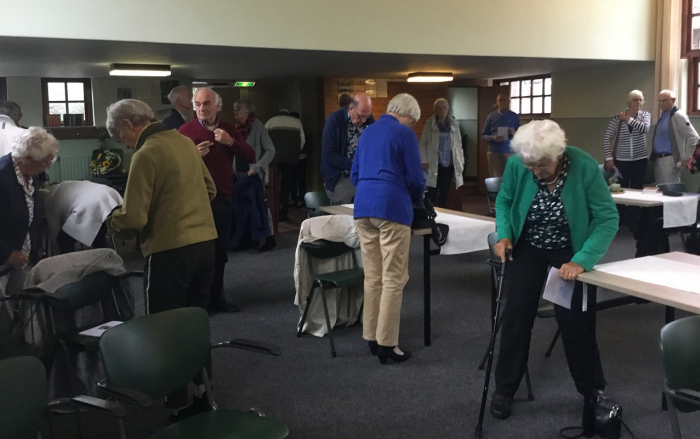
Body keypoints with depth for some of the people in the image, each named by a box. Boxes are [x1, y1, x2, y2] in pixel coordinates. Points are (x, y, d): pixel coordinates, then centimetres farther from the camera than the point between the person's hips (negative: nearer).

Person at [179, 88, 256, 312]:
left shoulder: (228, 129, 9)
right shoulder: (186, 130, -3)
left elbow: (250, 157, 2)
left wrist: (230, 142, -11)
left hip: (222, 199, 4)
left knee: (220, 250, 11)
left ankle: (217, 296, 22)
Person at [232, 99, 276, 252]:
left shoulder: (257, 126, -8)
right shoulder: (238, 127, 9)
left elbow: (270, 150, -12)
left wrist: (257, 168, -20)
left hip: (254, 175, -5)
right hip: (241, 174, 6)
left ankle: (270, 239, 4)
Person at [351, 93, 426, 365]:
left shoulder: (367, 132, 20)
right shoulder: (404, 134, -1)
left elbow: (354, 175, 24)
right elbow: (415, 178, -3)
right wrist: (416, 200, 16)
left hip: (363, 207, 7)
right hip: (392, 207, -7)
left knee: (372, 277, 12)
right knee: (393, 279, -2)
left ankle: (371, 337, 16)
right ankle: (386, 344, -1)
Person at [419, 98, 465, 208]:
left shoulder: (454, 123, 6)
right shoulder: (430, 123, -1)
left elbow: (458, 143, 9)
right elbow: (423, 143, 0)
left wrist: (461, 162, 5)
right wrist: (424, 161, -8)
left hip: (449, 164, 3)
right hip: (434, 164, -3)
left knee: (445, 192, 8)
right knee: (433, 192, -3)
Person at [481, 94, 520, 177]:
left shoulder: (514, 116, 7)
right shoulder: (491, 116, 7)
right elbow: (484, 135, 8)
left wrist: (514, 133, -13)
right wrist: (493, 138, -12)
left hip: (509, 152, 0)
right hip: (493, 152, 0)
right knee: (494, 178, -1)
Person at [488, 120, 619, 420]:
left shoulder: (585, 167, -28)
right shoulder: (516, 165, -22)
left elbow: (608, 219, -23)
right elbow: (504, 201, -3)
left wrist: (581, 260, -32)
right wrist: (504, 234, -20)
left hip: (570, 252, -1)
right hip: (527, 249, 2)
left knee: (574, 321, 1)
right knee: (516, 315, 0)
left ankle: (593, 390, 24)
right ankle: (504, 389, 16)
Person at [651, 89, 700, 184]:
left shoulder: (678, 115, -11)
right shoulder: (663, 116, 14)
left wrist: (687, 158, -13)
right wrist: (654, 157, 16)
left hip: (669, 160, -8)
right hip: (658, 159, 8)